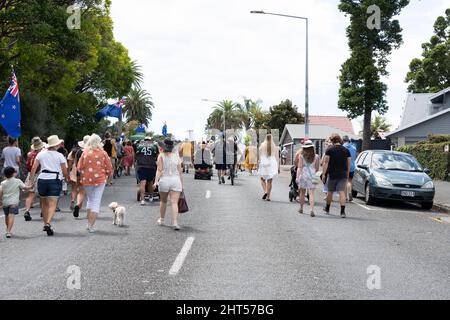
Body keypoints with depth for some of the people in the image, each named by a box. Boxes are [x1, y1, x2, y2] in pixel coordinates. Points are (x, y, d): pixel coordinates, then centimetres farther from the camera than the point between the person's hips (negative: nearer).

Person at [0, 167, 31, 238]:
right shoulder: (18, 181, 1)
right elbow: (25, 188, 3)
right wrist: (31, 187, 19)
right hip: (14, 202, -4)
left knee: (7, 216, 19)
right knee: (11, 216, -11)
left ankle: (8, 230, 33)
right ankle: (8, 231, -25)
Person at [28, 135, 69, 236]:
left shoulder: (41, 154, 7)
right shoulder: (60, 156, -1)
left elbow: (34, 168, 1)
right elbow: (65, 172, 1)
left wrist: (31, 180, 5)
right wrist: (68, 179, 19)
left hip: (42, 180, 3)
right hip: (55, 180, -3)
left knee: (45, 203, 20)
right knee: (52, 205, -7)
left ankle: (45, 223, 26)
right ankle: (48, 223, -26)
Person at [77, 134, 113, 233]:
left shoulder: (85, 153, -2)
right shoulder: (103, 153, -6)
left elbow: (79, 168, 1)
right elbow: (109, 168, -2)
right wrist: (109, 174, 19)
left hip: (86, 180, 2)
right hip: (100, 179, -2)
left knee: (90, 200, 20)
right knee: (96, 202, 2)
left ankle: (89, 223, 20)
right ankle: (91, 225, -4)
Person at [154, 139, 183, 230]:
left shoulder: (161, 156, 0)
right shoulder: (176, 156, 6)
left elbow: (159, 170, -10)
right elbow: (180, 171, 6)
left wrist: (156, 181, -14)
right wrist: (182, 184, 12)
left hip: (164, 180, 0)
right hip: (176, 180, 0)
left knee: (163, 201, 18)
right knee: (174, 202, -5)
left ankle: (161, 220, 33)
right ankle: (175, 222, -18)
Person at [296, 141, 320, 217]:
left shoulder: (301, 155, -2)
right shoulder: (316, 156, 0)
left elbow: (300, 167, -5)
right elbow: (317, 169, 5)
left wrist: (297, 177, -5)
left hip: (303, 175, 0)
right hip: (312, 176, 0)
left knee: (302, 193, 15)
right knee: (311, 194, -4)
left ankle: (301, 209, 28)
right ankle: (312, 210, -18)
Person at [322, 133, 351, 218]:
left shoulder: (329, 150, -5)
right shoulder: (346, 150, 3)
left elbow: (326, 163, -7)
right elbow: (348, 164, 8)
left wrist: (324, 174, -3)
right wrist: (347, 175, 17)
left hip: (332, 174, -1)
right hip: (343, 175, 1)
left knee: (330, 192, 14)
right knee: (342, 192, -5)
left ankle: (327, 209, 32)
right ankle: (342, 212, -16)